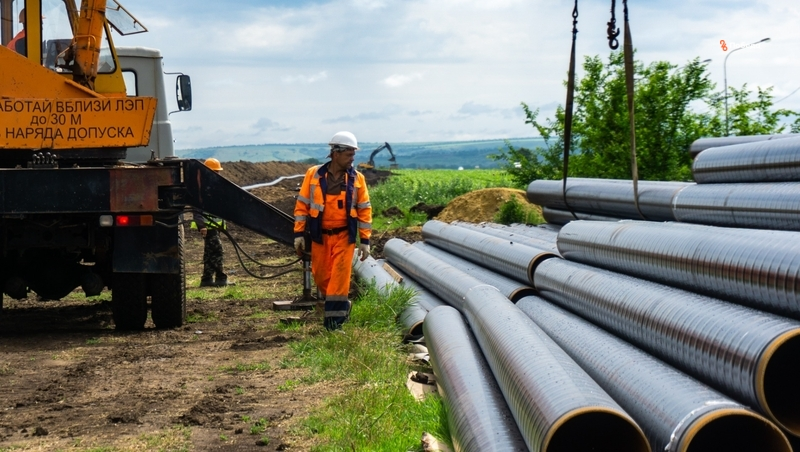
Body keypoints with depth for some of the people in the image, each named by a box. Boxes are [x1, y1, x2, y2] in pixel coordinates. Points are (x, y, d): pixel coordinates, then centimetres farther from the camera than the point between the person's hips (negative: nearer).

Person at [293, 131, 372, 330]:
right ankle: (341, 305, 31)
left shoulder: (356, 179, -3)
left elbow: (364, 210, 2)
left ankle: (335, 318, -1)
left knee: (339, 277, -7)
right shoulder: (313, 175, -5)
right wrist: (299, 234, -3)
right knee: (321, 276, 9)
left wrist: (365, 240, -1)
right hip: (320, 236, 1)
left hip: (344, 236, -1)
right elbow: (302, 205, 0)